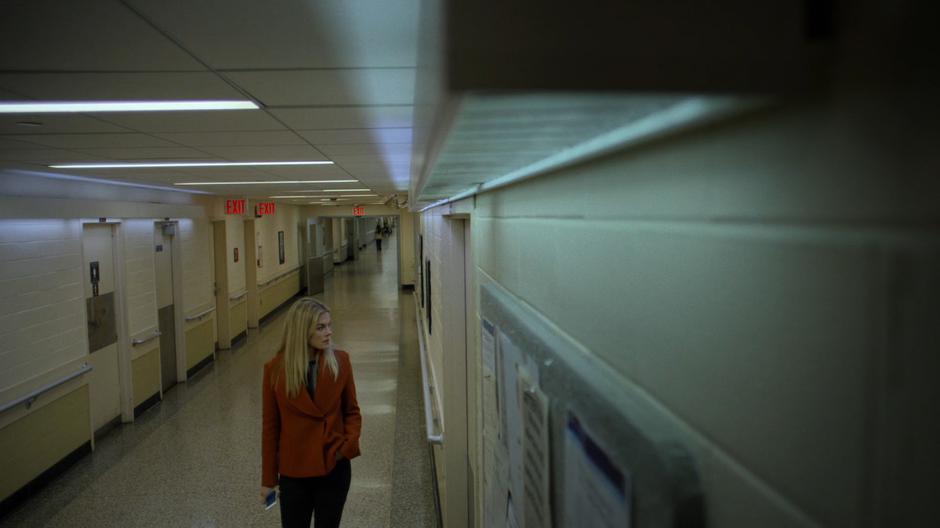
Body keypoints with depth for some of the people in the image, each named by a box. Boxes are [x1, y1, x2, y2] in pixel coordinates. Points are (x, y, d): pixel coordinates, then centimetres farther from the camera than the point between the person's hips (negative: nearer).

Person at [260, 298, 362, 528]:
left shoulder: (340, 361, -8)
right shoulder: (275, 369, -10)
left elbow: (352, 410, 3)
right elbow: (270, 425, -2)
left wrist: (349, 444, -15)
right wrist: (268, 478, 2)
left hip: (334, 469, 1)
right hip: (294, 472, -1)